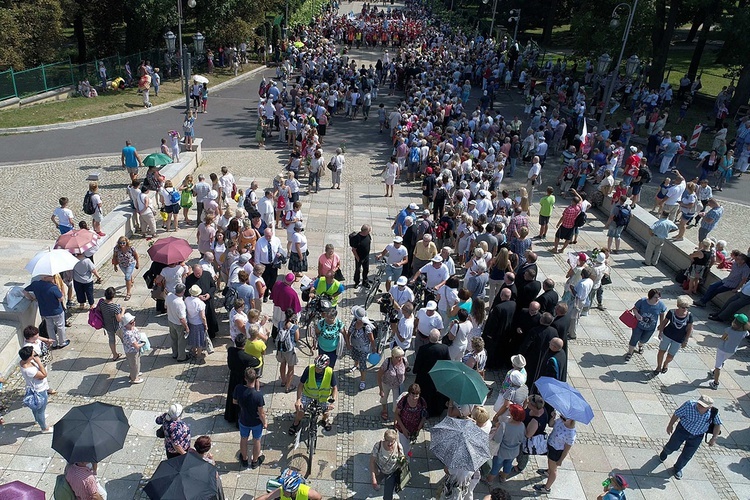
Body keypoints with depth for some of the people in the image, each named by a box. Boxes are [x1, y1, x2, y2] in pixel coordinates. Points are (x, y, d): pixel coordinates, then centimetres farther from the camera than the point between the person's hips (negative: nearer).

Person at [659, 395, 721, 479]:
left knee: (686, 456, 10)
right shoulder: (689, 405, -31)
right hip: (682, 430, -1)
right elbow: (677, 414, -15)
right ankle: (665, 453, 54)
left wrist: (714, 438, -6)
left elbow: (718, 424, -5)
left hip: (697, 437, 1)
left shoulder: (713, 413, -26)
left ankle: (677, 469, 40)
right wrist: (670, 425, -4)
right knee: (672, 447, 17)